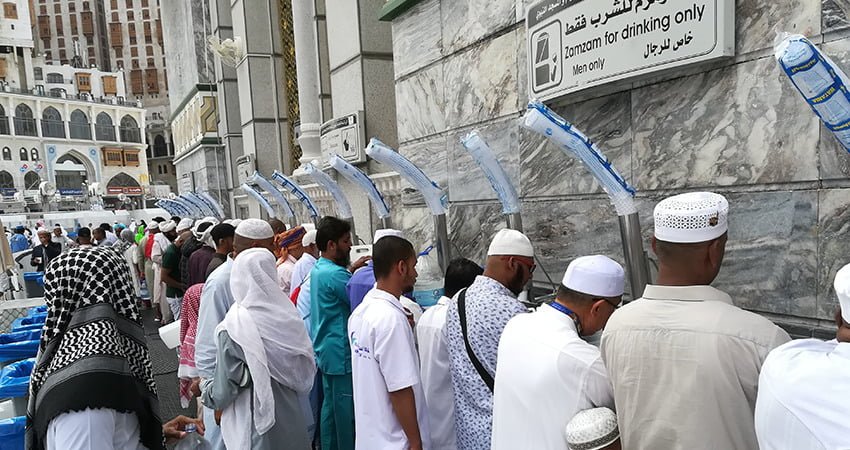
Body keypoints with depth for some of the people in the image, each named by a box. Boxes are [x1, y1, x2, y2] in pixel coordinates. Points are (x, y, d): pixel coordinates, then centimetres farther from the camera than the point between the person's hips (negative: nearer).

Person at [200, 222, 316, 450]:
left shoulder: (232, 327, -20)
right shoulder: (287, 313, -6)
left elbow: (223, 391, -12)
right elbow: (304, 371, 3)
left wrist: (203, 387, 8)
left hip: (255, 424, -4)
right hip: (291, 417, 4)